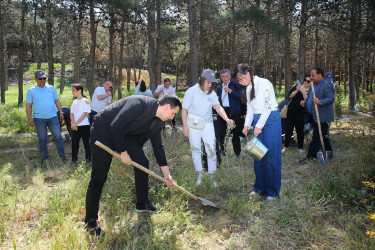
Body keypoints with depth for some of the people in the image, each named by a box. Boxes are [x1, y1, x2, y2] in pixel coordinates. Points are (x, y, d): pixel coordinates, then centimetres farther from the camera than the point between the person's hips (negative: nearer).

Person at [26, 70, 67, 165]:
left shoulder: (51, 88, 9)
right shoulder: (31, 91, 3)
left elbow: (57, 101, 13)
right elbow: (28, 106, 1)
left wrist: (61, 112, 4)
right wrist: (30, 118, -7)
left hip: (53, 117, 1)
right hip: (39, 119, -1)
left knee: (58, 136, 0)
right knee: (42, 139, 6)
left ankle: (62, 155, 9)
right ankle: (44, 157, 18)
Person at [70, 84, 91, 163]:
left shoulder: (85, 101, -4)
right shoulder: (74, 102, 14)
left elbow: (84, 114, -12)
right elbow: (71, 114, 9)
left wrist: (76, 123, -15)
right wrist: (73, 124, -7)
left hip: (84, 126, -6)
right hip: (75, 127, 6)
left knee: (86, 143, 0)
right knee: (74, 143, 6)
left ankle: (88, 158, 10)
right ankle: (74, 158, 15)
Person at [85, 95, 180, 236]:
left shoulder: (157, 122, -2)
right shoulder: (140, 104, -30)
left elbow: (158, 146, 6)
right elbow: (116, 126, -31)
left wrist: (166, 174, 7)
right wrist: (123, 152, -21)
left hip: (125, 134, 9)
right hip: (103, 132, -8)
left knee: (142, 162, 3)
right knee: (99, 178, -6)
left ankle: (142, 204, 19)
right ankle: (90, 221, 8)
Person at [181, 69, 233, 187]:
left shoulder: (212, 93, 2)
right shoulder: (191, 91, -9)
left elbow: (218, 107, -9)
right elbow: (184, 110, -6)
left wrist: (226, 119, -25)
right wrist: (185, 126, -10)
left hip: (207, 124, 2)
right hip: (193, 124, -2)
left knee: (211, 149, -2)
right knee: (195, 150, 7)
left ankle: (212, 176, 9)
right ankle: (200, 174, 22)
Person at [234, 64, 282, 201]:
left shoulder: (264, 83, -11)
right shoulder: (248, 88, 13)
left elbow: (268, 106, -16)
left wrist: (259, 126, -17)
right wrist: (247, 125, 4)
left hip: (271, 119, -8)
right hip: (258, 120, 8)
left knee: (270, 156, -4)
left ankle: (272, 191, 7)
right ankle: (260, 187, 20)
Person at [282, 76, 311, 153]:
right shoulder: (297, 86, 8)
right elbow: (290, 96, -3)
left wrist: (303, 91, -22)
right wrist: (297, 90, -17)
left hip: (301, 113, -2)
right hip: (291, 110, 2)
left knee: (300, 130, 3)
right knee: (288, 128, 3)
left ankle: (300, 147, 16)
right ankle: (285, 146, 12)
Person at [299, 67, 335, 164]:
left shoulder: (327, 85, -10)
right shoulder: (313, 85, 17)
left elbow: (331, 99, -18)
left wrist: (320, 102, -32)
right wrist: (305, 102, 8)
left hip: (321, 117, -9)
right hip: (313, 116, 9)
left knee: (317, 137, -6)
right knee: (323, 135, 17)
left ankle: (310, 156, -3)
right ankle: (329, 152, 29)